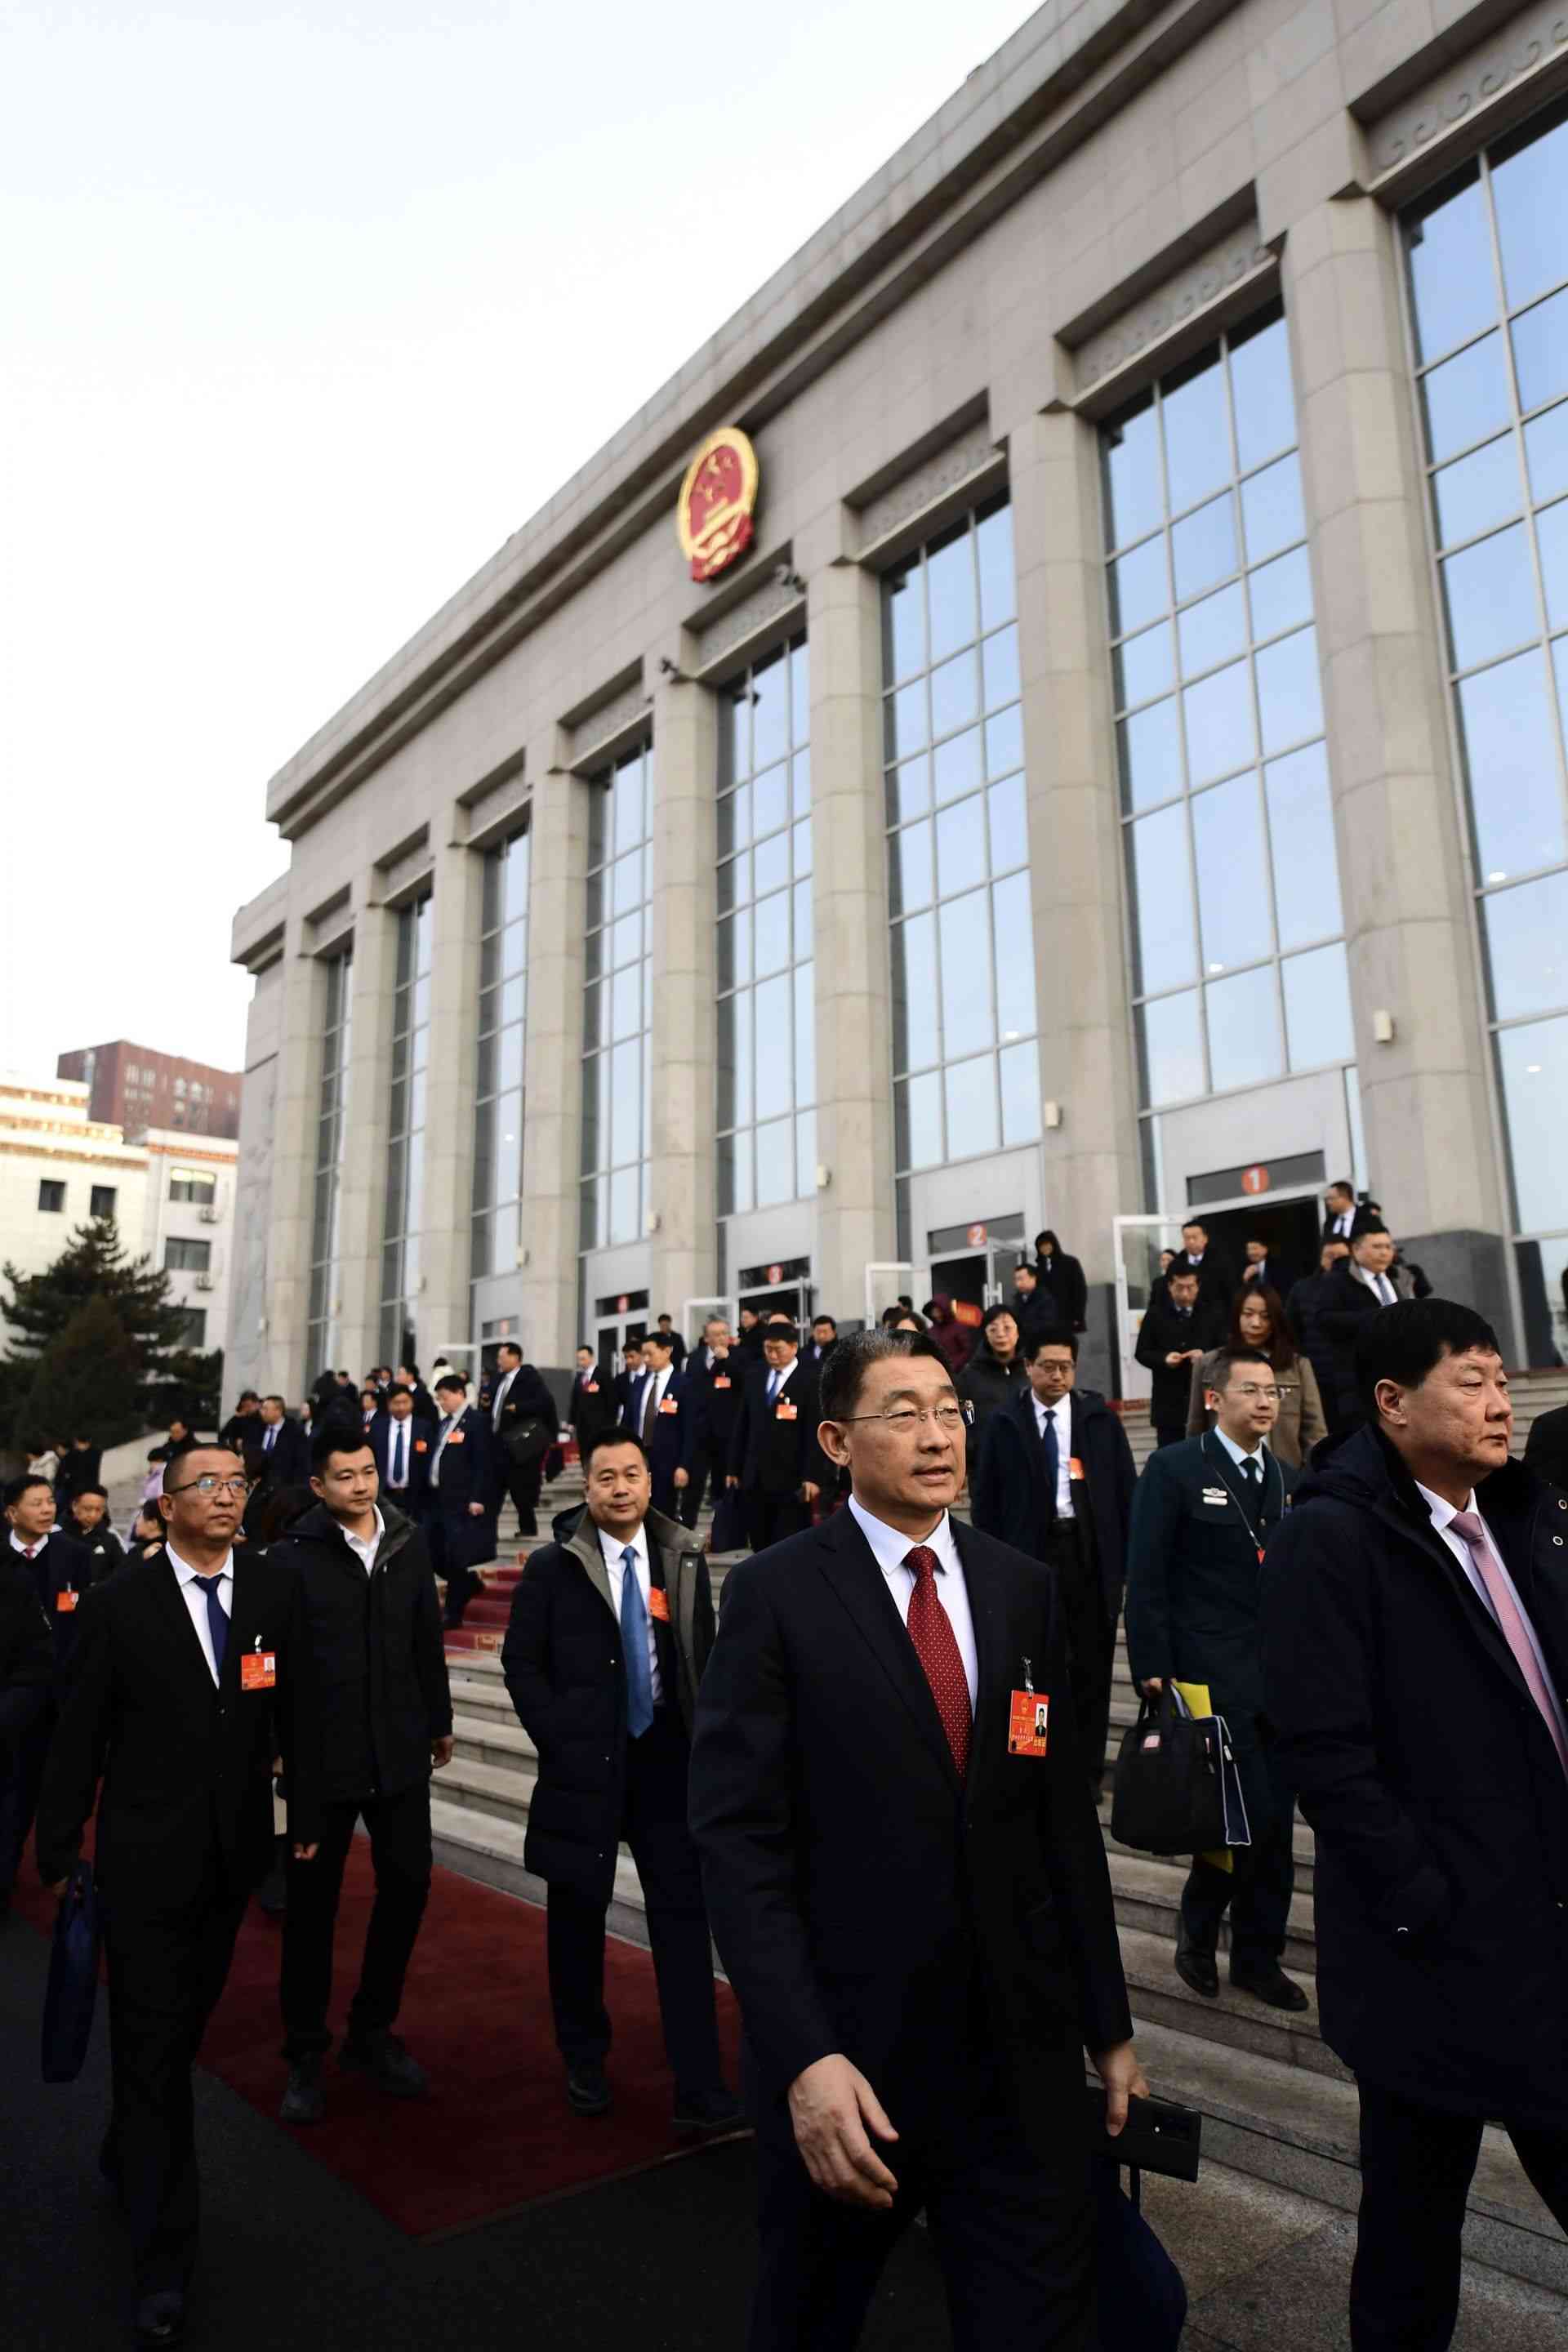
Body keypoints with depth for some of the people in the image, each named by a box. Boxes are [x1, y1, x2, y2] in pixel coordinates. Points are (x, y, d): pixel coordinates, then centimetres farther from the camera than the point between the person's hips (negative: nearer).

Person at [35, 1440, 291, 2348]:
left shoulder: (275, 1591, -4)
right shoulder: (120, 1605, -10)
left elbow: (296, 1709, 1)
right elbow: (79, 1736, -5)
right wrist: (60, 1851, -2)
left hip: (235, 1853, 3)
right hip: (147, 1857, -3)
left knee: (186, 2025, 20)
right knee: (152, 2044, 3)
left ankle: (130, 2157, 47)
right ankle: (165, 2257, 16)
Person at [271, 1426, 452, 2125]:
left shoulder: (408, 1542, 2)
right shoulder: (293, 1558, -12)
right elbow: (280, 1666, -13)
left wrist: (438, 1720, 16)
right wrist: (283, 1760, -12)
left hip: (398, 1752, 4)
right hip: (321, 1756, -4)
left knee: (408, 1884, 10)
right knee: (312, 1899, 10)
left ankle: (372, 2033, 31)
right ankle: (304, 2053, 28)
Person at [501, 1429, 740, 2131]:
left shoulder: (684, 1560, 2)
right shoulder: (552, 1566, -5)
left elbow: (704, 1655, 8)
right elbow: (521, 1661, -3)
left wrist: (702, 1738, 1)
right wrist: (558, 1740, -8)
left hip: (665, 1757, 1)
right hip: (584, 1762, -1)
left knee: (683, 1915, 0)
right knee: (578, 1914, 13)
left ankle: (700, 2090, 7)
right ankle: (584, 2063, 34)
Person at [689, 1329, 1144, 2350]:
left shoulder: (1022, 1589, 3)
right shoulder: (776, 1594, -11)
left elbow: (1066, 1817, 6)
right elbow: (739, 1838, -14)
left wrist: (1110, 2023, 8)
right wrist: (803, 2057, -20)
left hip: (1023, 2049, 3)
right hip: (847, 2050, -2)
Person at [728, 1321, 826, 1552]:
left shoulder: (810, 1382, -6)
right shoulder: (754, 1378, 12)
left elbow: (816, 1433, -10)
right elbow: (742, 1427, 14)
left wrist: (813, 1477, -15)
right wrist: (734, 1468, 12)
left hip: (791, 1481, -5)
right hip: (755, 1480, 5)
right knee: (760, 1547, 9)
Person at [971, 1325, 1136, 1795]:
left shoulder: (1100, 1419, 4)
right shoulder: (1005, 1423, 2)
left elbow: (1125, 1489, 4)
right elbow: (985, 1498, 4)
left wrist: (1126, 1559, -1)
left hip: (1091, 1551, 1)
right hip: (1029, 1553, -1)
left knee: (1091, 1664, 7)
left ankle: (1088, 1768, 20)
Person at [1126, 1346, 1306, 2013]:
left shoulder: (1289, 1479, 11)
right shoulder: (1174, 1469, -7)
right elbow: (1146, 1578, -9)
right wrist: (1152, 1670, -13)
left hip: (1282, 1679, 6)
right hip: (1211, 1677, -6)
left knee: (1276, 1825, 10)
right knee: (1247, 1816, -8)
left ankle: (1258, 1958, 27)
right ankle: (1197, 1927, 18)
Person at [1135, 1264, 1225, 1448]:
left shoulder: (1213, 1313, 4)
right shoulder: (1155, 1314, 1)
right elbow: (1141, 1352, 4)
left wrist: (1206, 1357, -16)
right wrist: (1164, 1358, -16)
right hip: (1169, 1401, 0)